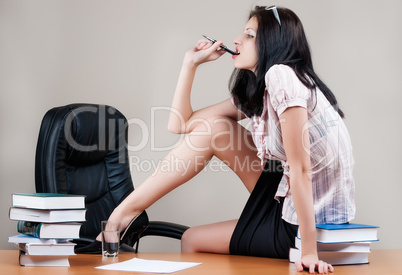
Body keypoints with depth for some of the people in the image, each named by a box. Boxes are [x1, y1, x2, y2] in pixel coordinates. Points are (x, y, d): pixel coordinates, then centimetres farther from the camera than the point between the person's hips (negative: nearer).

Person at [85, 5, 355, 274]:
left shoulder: (282, 75, -20)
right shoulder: (255, 92, 8)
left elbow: (300, 168, -26)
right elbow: (180, 123, 11)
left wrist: (309, 252, -28)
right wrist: (191, 62, 7)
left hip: (312, 221, -8)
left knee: (192, 240, 2)